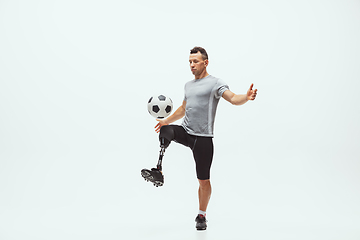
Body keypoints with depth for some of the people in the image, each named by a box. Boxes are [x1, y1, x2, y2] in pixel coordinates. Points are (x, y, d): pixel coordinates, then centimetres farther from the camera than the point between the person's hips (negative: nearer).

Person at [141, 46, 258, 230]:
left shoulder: (215, 83, -5)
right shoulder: (188, 85, 17)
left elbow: (233, 99, -20)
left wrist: (246, 97, -41)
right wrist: (167, 120, 26)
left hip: (203, 138, -5)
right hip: (185, 132, 5)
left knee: (204, 180, 2)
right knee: (165, 131, -28)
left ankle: (202, 216, 20)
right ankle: (158, 172, -23)